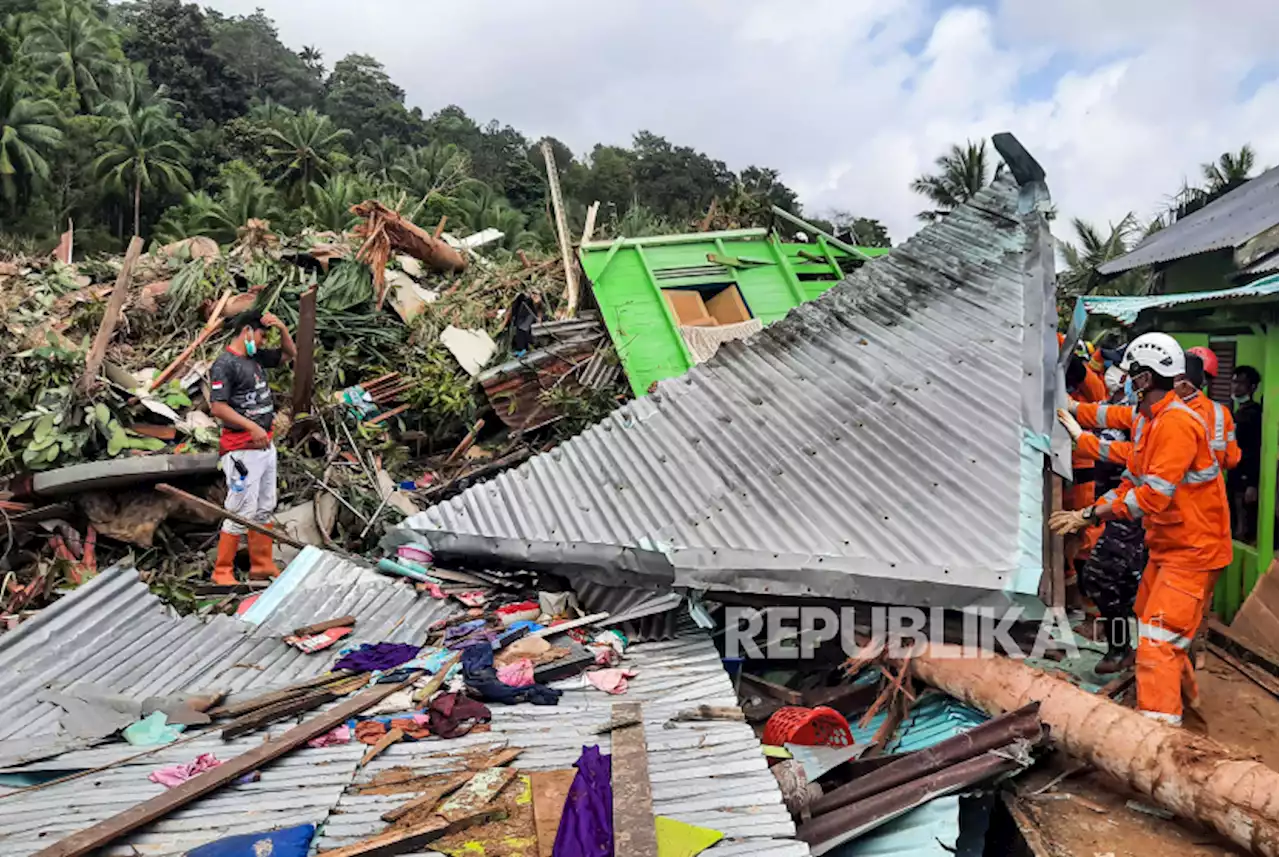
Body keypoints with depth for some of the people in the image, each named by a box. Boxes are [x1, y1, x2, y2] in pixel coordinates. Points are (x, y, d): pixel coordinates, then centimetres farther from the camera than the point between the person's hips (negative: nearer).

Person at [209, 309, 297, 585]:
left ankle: (262, 566, 25)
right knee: (242, 513, -6)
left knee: (264, 509, 15)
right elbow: (218, 408, -20)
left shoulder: (256, 357, 12)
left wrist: (282, 328, 7)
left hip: (265, 445, 9)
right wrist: (252, 427, -23)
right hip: (242, 449, -9)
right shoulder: (224, 364, -13)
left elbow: (290, 354, 25)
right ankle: (222, 572, 6)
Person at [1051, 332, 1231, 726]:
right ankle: (1184, 695, 44)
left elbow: (1153, 496, -27)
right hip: (1166, 544, 10)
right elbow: (1133, 483, 10)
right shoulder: (1146, 421, 9)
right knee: (1149, 624, 23)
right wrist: (1085, 516, -1)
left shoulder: (1177, 422, -23)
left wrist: (1091, 514, -19)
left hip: (1192, 549, -10)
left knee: (1158, 640, -13)